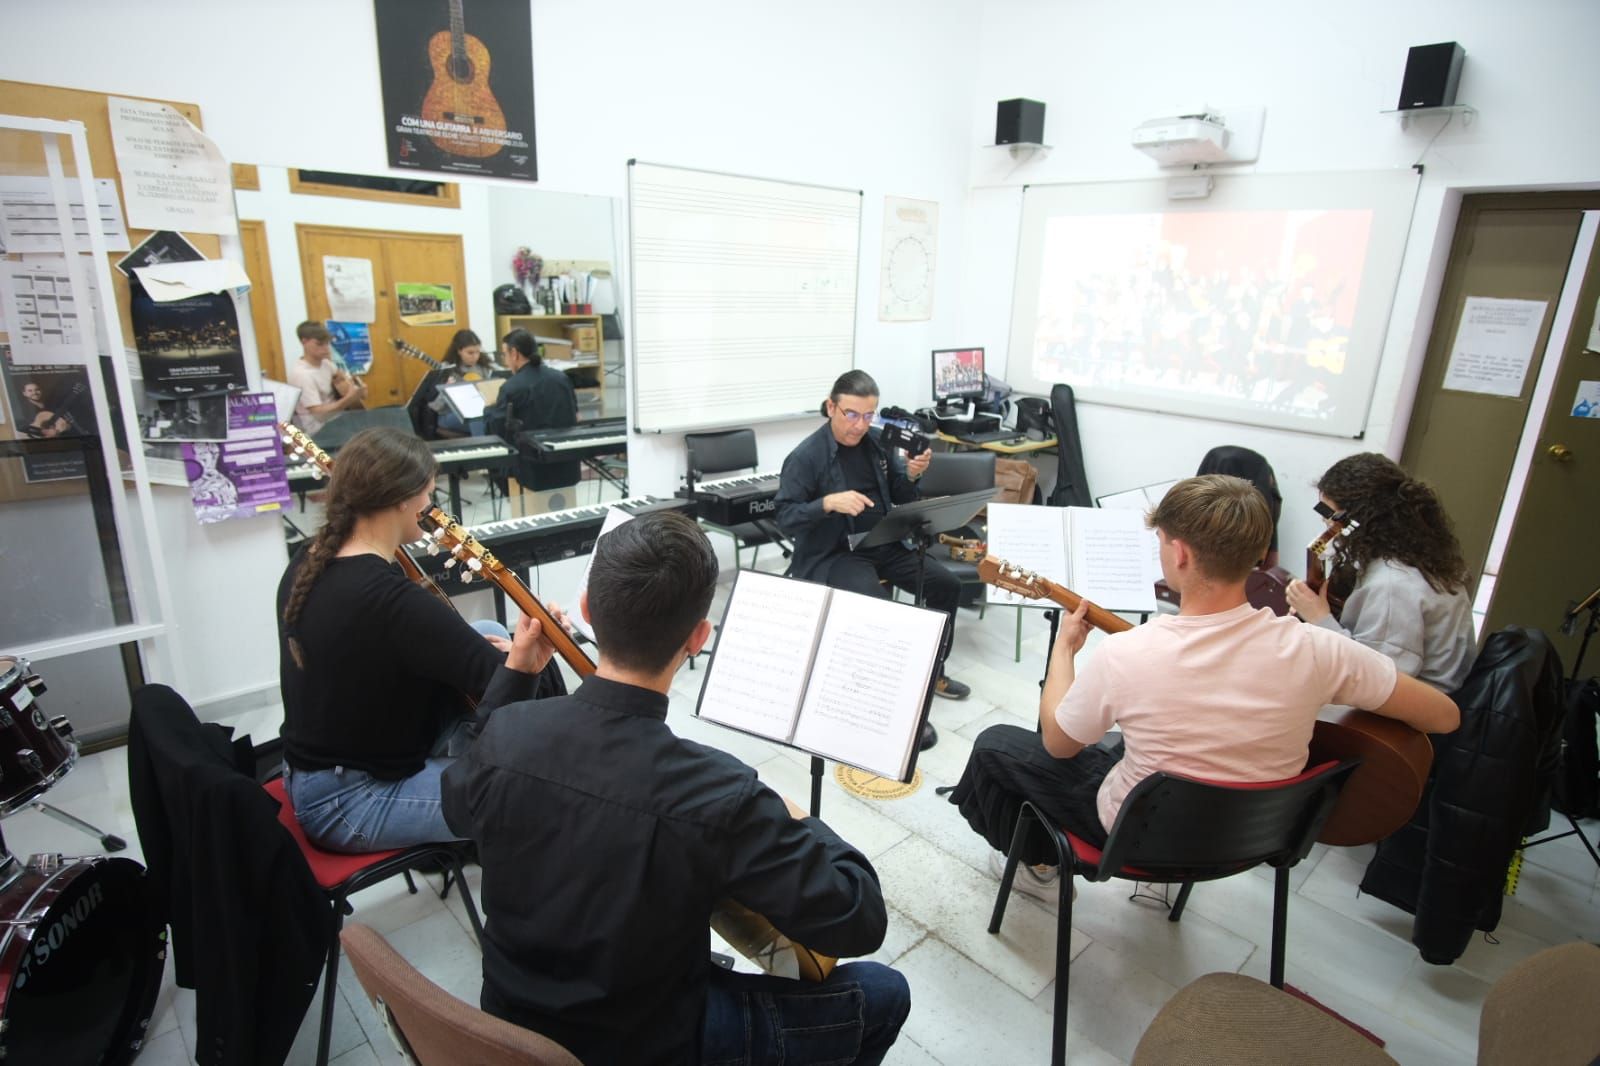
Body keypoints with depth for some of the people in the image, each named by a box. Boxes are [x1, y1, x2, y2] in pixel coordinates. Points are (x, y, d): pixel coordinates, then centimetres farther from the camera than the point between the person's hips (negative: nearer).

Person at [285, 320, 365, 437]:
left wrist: (357, 389, -5)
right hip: (321, 429, -8)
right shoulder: (301, 374, -19)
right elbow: (318, 412, -24)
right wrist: (349, 398, -31)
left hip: (337, 416, 8)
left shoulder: (325, 363, 4)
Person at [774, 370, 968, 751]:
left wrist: (911, 476, -10)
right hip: (832, 554, -6)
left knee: (947, 584, -2)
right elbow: (786, 519, -17)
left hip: (884, 543, 7)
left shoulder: (877, 442, 5)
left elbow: (900, 499, 12)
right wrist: (829, 502, -32)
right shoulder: (806, 456, -13)